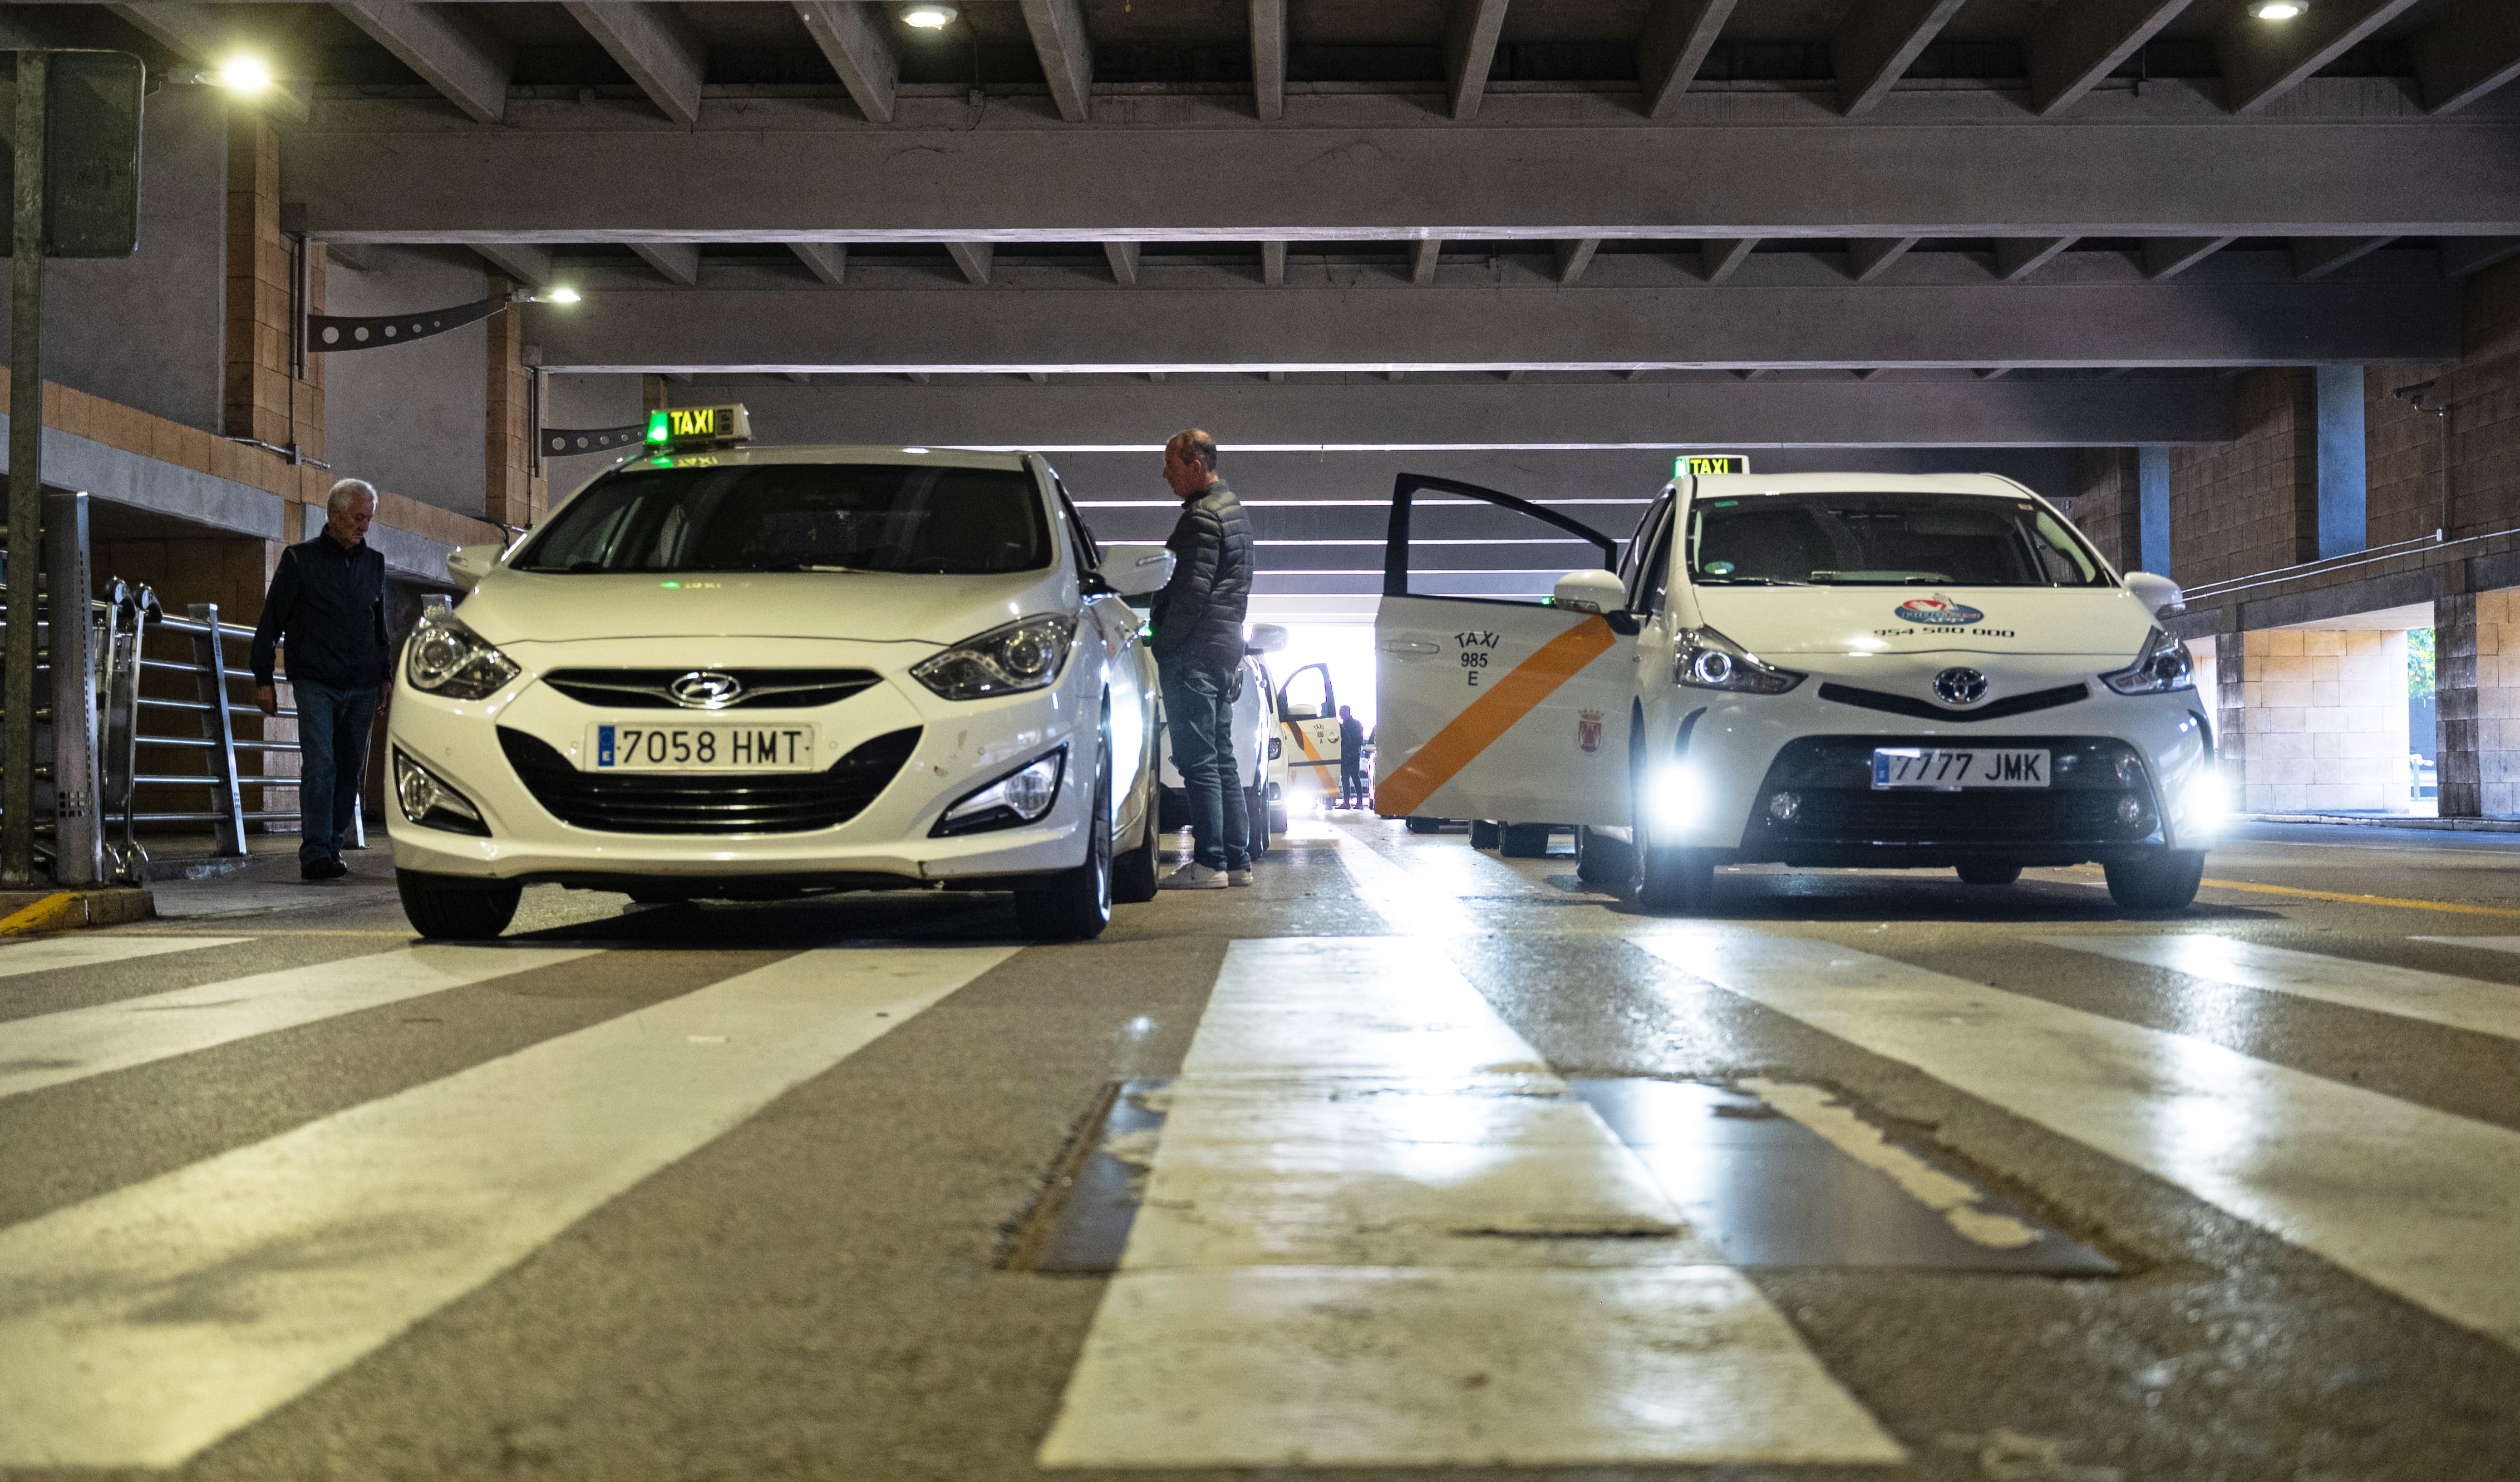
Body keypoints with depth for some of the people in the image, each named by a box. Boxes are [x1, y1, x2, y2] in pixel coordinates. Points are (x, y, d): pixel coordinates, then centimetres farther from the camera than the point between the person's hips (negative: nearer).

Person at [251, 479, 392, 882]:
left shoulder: (374, 562, 15)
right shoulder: (301, 558, 2)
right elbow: (271, 621, 4)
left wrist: (385, 675, 18)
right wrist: (263, 678, 0)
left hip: (362, 685, 4)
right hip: (316, 682, -4)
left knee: (350, 769, 4)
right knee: (319, 765, -14)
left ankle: (332, 845, 14)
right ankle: (315, 853, -17)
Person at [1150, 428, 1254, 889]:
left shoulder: (1202, 517, -13)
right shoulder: (1233, 508, 19)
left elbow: (1192, 592, -20)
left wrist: (1165, 647, -15)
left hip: (1196, 649, -10)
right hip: (1226, 645, 10)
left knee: (1197, 759, -9)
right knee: (1221, 756, 12)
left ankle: (1210, 862, -10)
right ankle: (1237, 859, 14)